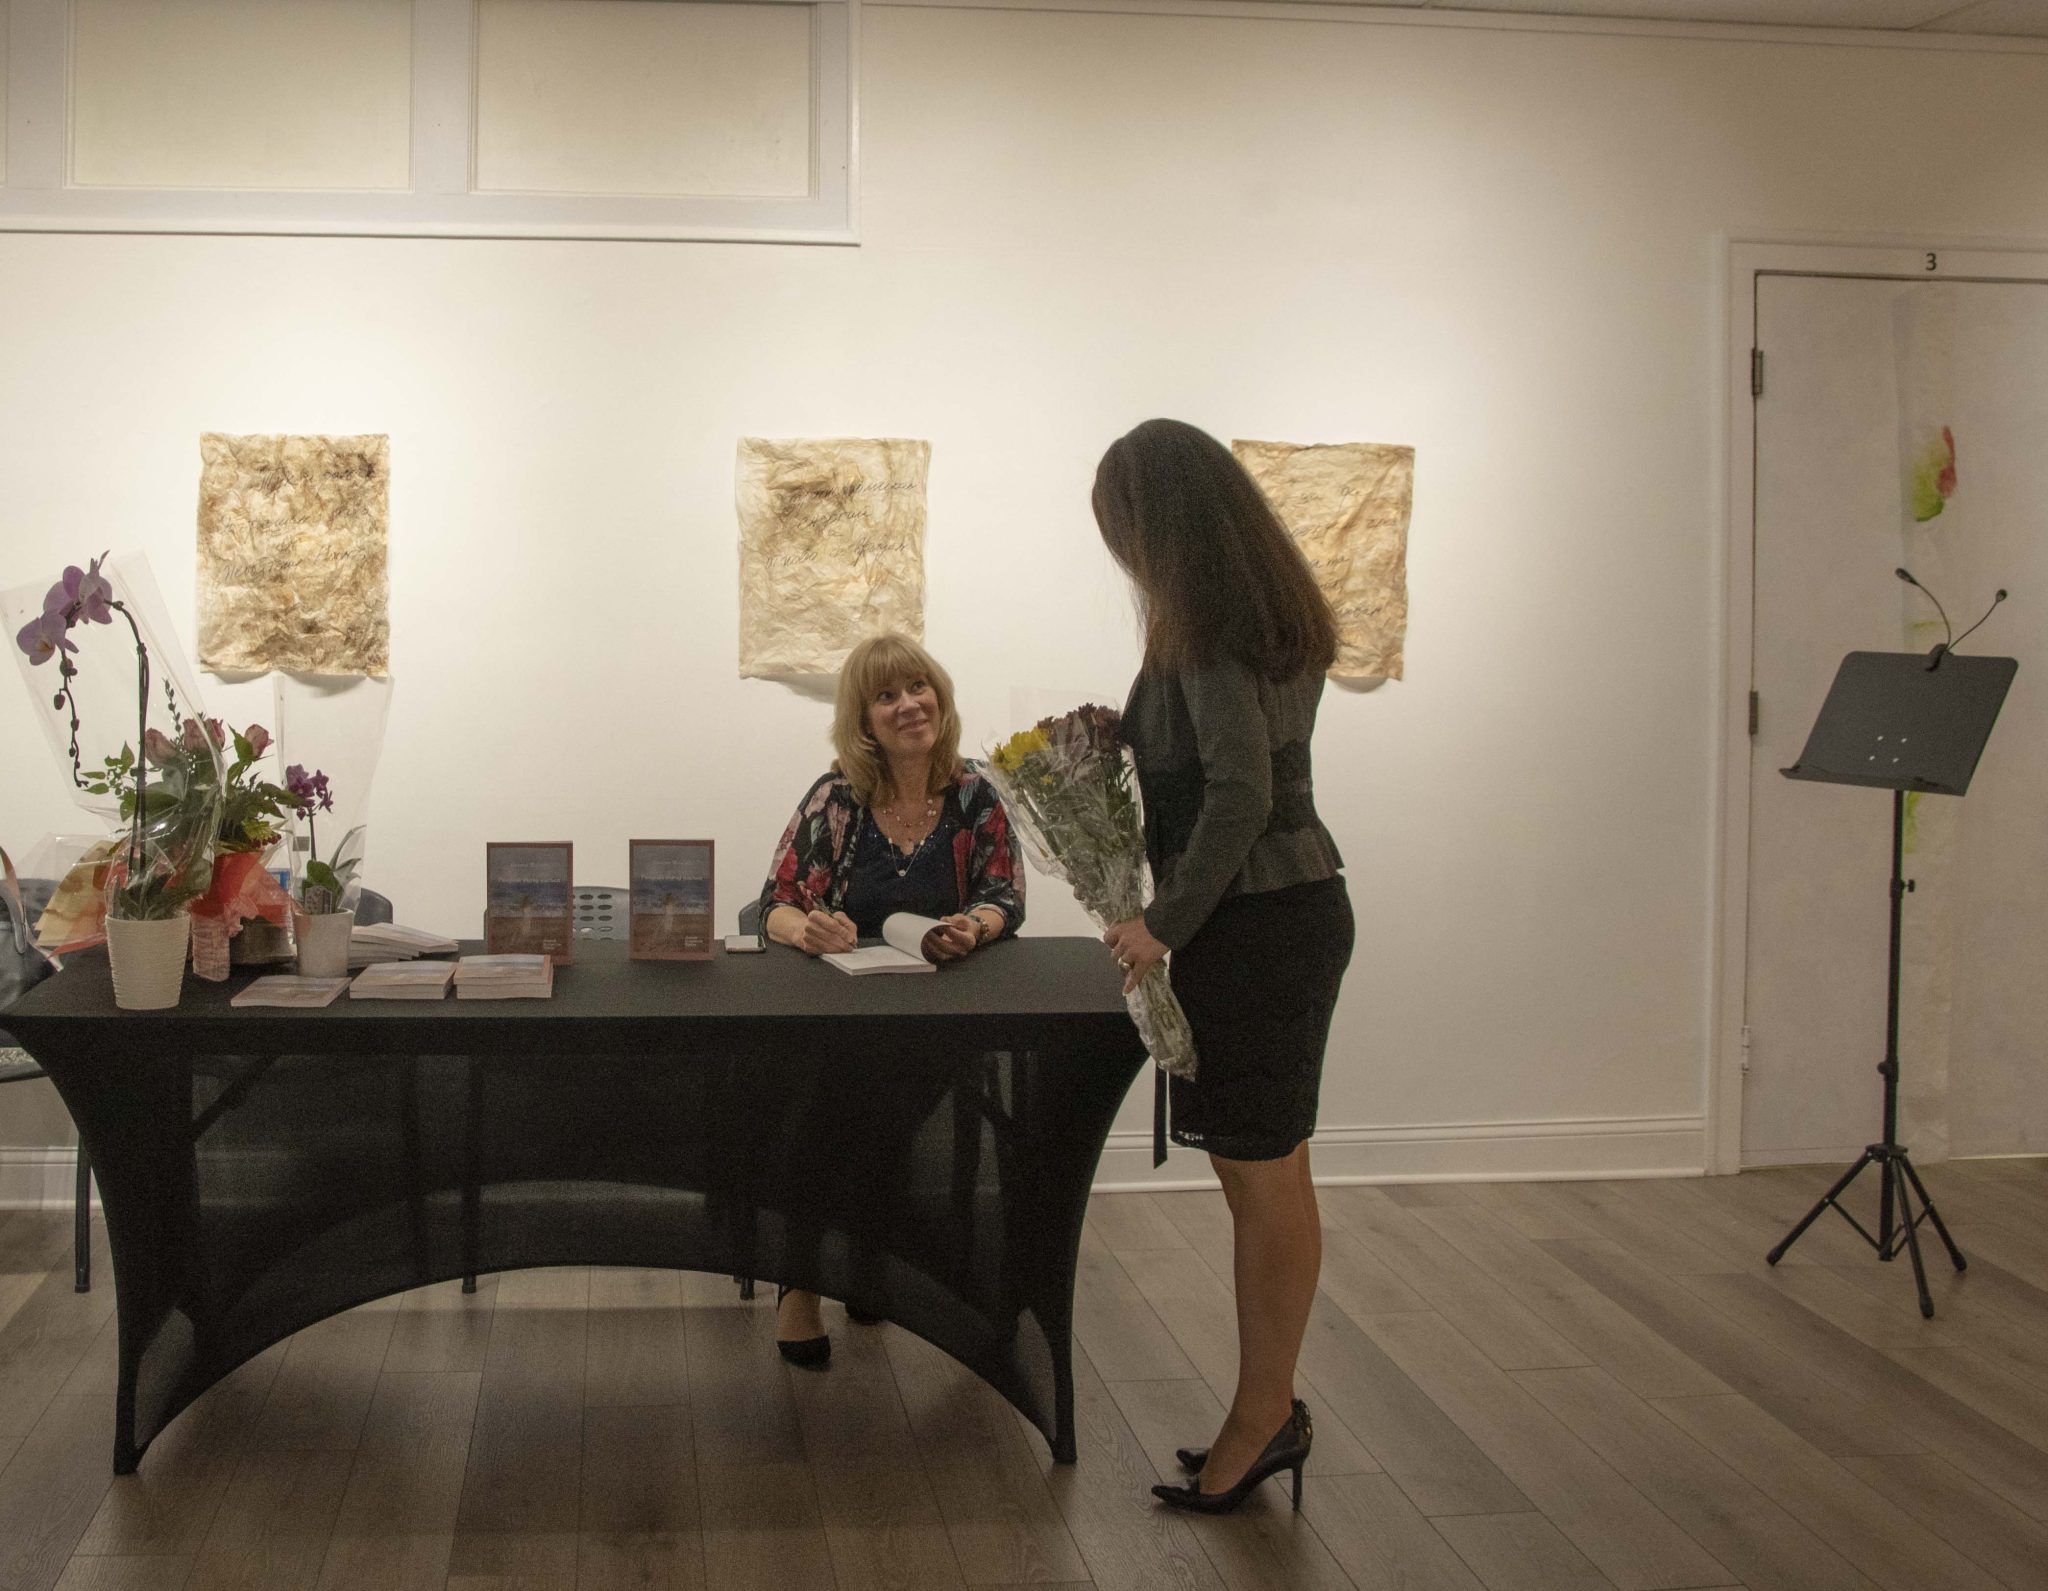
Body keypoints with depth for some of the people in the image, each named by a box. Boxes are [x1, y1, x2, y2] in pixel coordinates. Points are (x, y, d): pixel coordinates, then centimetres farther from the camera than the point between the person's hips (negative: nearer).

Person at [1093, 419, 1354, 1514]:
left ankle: (1264, 1415, 8)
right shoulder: (1272, 614, 14)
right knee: (1272, 1174, 13)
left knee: (1261, 1178, -2)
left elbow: (1240, 791, -23)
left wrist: (1166, 920, -18)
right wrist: (1122, 739, 13)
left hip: (1252, 921, -10)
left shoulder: (1207, 631, -15)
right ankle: (1269, 1410, 21)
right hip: (1299, 906, 10)